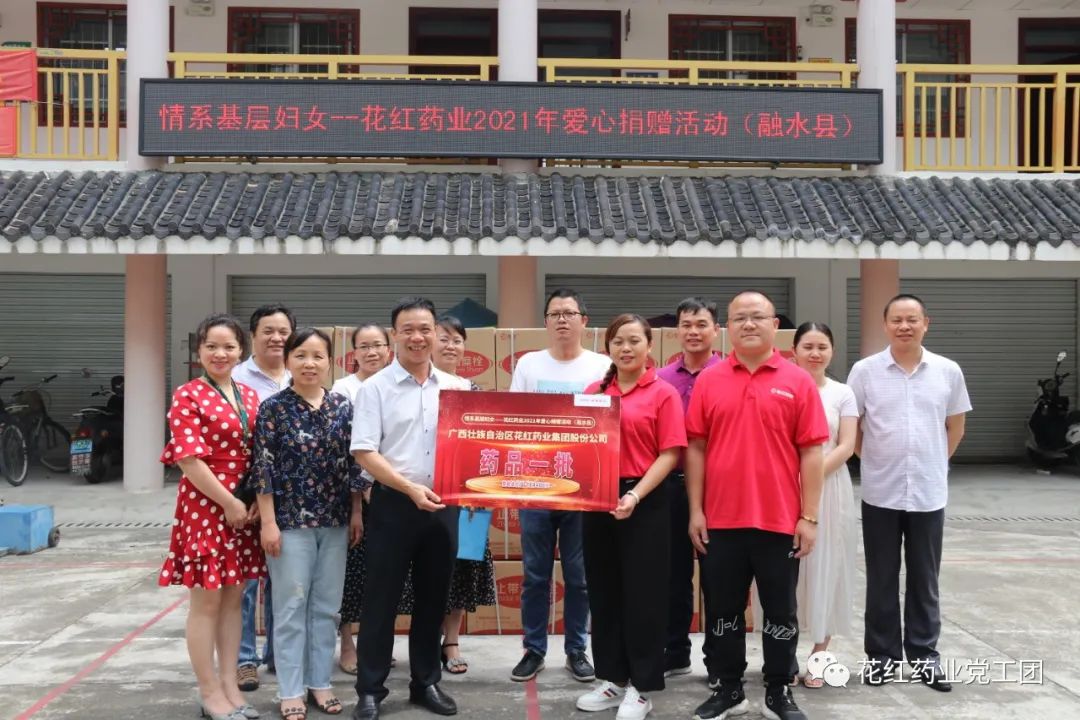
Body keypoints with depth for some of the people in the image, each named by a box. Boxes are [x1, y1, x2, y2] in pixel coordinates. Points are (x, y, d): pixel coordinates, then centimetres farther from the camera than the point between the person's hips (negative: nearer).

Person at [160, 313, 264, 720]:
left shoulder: (250, 396, 10)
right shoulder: (188, 396, -8)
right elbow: (189, 459, -15)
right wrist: (228, 503, -15)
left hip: (246, 506, 6)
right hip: (206, 505, -6)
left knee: (233, 597, 12)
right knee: (206, 601, 2)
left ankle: (230, 687, 22)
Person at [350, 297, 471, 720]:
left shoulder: (456, 388, 7)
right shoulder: (375, 388, -4)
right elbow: (364, 453, -10)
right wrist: (410, 488, -18)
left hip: (444, 505, 4)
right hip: (394, 504, -3)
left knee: (433, 598, 13)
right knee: (381, 600, 4)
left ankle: (426, 683, 26)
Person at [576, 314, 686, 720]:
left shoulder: (663, 394, -4)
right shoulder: (593, 392, 9)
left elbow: (669, 455, -9)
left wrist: (635, 495, -19)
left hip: (644, 504, -4)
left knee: (643, 594, 2)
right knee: (604, 592, 11)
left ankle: (641, 687, 15)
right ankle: (613, 679, 25)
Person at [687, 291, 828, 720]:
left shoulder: (797, 381, -1)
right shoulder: (709, 381, 3)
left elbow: (811, 452, -2)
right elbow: (696, 448, 4)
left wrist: (809, 517, -5)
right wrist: (695, 511, -1)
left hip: (780, 520, -1)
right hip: (721, 519, 1)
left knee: (780, 612, 10)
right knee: (723, 610, 11)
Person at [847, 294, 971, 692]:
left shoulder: (948, 371, 1)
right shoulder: (864, 371, -4)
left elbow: (955, 427, 12)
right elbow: (850, 427, 3)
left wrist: (933, 462, 10)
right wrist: (876, 461, 3)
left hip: (929, 492, 1)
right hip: (880, 493, -1)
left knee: (924, 580, 11)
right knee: (881, 580, 8)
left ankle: (924, 655, 22)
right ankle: (882, 655, 19)